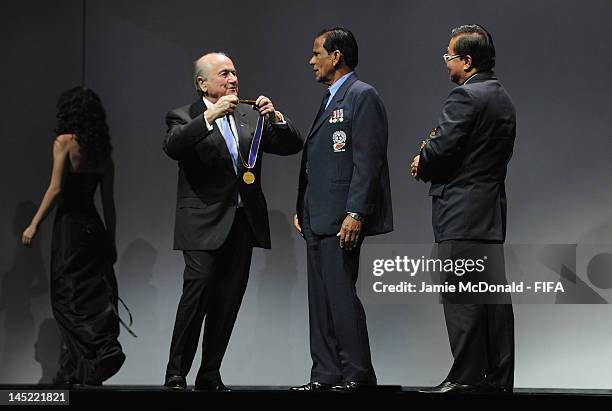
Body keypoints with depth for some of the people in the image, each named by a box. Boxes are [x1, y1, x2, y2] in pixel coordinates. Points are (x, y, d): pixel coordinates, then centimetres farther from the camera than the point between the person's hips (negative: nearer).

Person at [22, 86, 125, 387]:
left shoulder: (64, 142, -6)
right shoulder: (102, 151, 11)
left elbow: (55, 189, -12)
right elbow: (108, 201, 11)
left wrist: (34, 225, -8)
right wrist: (110, 241, 15)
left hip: (69, 224, -6)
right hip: (94, 226, 6)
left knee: (68, 297, -2)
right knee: (95, 295, 5)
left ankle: (103, 352, -16)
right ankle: (73, 371, 7)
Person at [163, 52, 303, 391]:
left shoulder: (250, 116, 16)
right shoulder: (185, 117, 3)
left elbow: (292, 146, 11)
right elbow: (172, 147, -19)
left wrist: (275, 117, -7)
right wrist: (210, 116, -26)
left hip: (243, 221, 5)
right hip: (204, 224, -5)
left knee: (228, 301, 4)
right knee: (197, 291, -15)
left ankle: (210, 375, 11)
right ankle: (176, 375, -11)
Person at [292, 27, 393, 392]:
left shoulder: (362, 96, -8)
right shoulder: (330, 100, 21)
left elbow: (367, 161, -16)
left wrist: (355, 214, -21)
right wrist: (303, 210, 17)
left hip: (342, 220, -10)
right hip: (319, 219, 10)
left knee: (340, 294, -10)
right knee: (321, 298, 9)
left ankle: (357, 375, -4)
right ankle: (326, 375, 12)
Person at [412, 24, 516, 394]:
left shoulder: (466, 96, -13)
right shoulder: (503, 99, 17)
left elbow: (441, 147, -19)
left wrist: (422, 165, 3)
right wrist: (432, 160, 12)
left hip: (462, 212, -9)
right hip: (492, 211, 9)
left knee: (461, 296, -7)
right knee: (494, 295, 8)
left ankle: (467, 377, -7)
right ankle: (499, 379, 11)